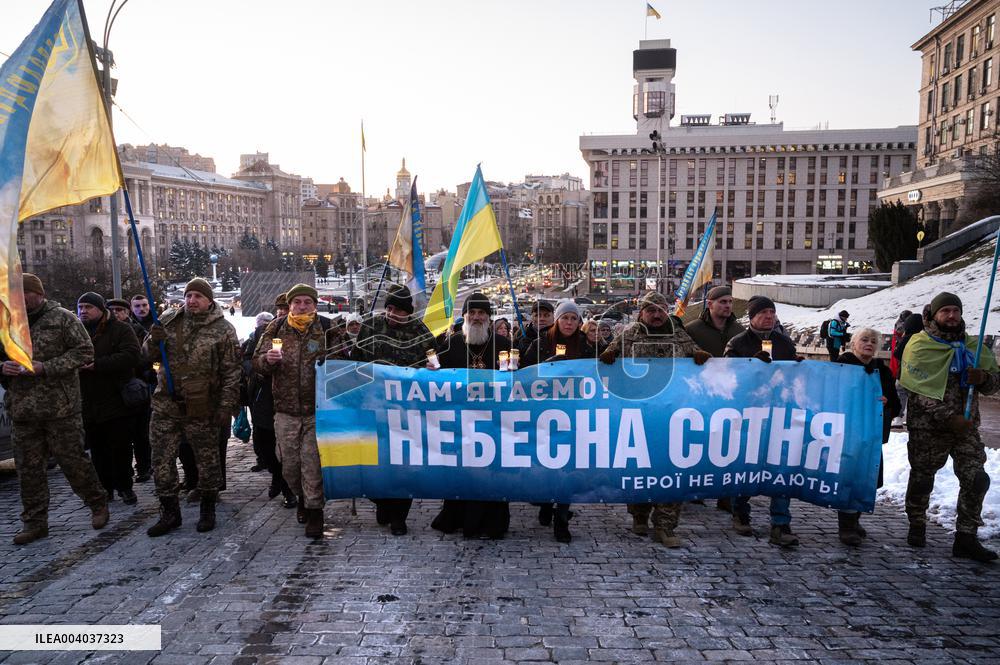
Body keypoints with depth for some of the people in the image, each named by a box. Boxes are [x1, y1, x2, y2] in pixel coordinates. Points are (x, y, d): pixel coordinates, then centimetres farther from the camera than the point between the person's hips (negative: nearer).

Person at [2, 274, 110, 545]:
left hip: (60, 408, -5)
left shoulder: (62, 319, -3)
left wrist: (46, 367, -17)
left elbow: (85, 351, -8)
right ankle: (34, 522, 21)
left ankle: (98, 503, 21)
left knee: (73, 459, 2)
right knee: (28, 467, 10)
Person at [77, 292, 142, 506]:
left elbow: (131, 356, -19)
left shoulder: (120, 329, -5)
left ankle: (124, 487, 19)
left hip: (116, 402, -4)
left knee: (121, 448, 5)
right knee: (98, 450, 11)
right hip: (88, 404, 4)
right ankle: (105, 487, 23)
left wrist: (96, 364, -24)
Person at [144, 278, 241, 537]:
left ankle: (208, 510, 25)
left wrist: (226, 406, -12)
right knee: (162, 459, 7)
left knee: (207, 459, 8)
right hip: (166, 404, 4)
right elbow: (149, 355, 13)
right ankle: (169, 513, 20)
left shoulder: (223, 329, -6)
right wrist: (154, 341, -11)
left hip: (202, 409, -4)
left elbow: (231, 372, -7)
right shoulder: (169, 321, 6)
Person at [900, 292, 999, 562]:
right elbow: (922, 390, -13)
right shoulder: (919, 346, -5)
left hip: (966, 426, 4)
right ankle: (917, 527, 27)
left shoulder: (972, 346, 11)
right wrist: (949, 417, -20)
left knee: (976, 478, -3)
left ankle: (966, 538, 7)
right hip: (928, 427, -4)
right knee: (921, 478, 7)